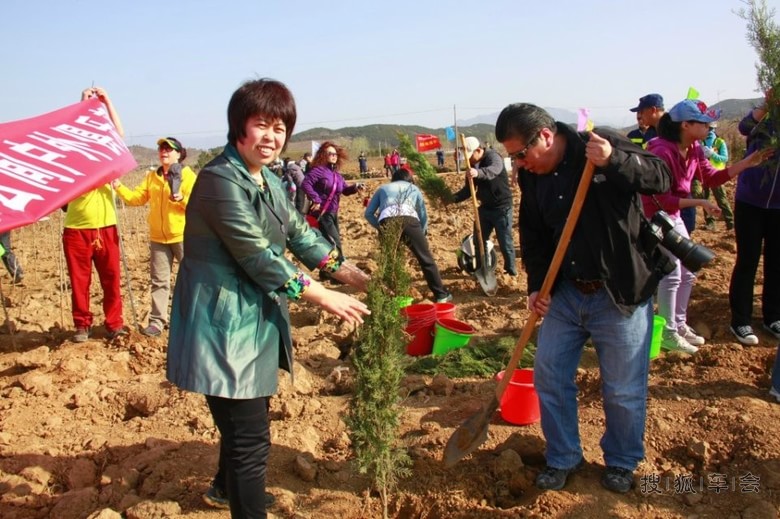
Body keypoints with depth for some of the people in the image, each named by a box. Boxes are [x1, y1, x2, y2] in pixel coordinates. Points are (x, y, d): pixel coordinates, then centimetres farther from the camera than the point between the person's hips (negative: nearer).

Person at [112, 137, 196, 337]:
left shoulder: (188, 175, -5)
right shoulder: (151, 176, 10)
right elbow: (136, 198, 5)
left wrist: (182, 199, -29)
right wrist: (119, 187, -8)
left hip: (182, 237, -5)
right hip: (158, 238, 5)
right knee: (159, 281, 8)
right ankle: (157, 322, 14)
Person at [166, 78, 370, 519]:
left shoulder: (269, 182, 11)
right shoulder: (221, 180, -20)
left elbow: (298, 233, 16)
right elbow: (259, 257, -23)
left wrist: (349, 272, 5)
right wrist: (325, 297, -19)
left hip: (255, 320, 10)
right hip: (225, 326, -10)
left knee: (247, 422, 26)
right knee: (251, 437, -5)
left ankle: (229, 483, 50)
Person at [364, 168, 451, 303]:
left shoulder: (383, 188, 35)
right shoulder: (413, 188, 34)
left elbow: (368, 213, 26)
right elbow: (423, 215, 30)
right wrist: (422, 233, 44)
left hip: (386, 222, 1)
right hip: (409, 220, -1)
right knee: (426, 259, 10)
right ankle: (441, 294, 15)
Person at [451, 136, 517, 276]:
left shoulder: (493, 156, -18)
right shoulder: (472, 165, 4)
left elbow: (494, 170, -42)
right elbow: (468, 189, 8)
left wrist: (478, 173, -63)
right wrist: (453, 198, -10)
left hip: (501, 207, -7)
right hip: (485, 207, 7)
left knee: (505, 241, -1)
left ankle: (511, 268, 16)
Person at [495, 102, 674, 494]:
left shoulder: (603, 146, -13)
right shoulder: (531, 176, 3)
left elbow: (661, 178, -19)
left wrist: (615, 162, -35)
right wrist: (536, 286, -1)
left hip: (621, 295, -5)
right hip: (565, 293, 5)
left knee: (624, 390, 5)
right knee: (549, 377, 8)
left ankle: (622, 462, 30)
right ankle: (563, 458, 29)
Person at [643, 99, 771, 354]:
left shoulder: (694, 149, 0)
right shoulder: (662, 152, -26)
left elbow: (712, 178, 6)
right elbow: (663, 200, -26)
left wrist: (747, 163, -2)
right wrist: (699, 203, -25)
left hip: (673, 216, 9)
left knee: (687, 273, 15)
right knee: (671, 275, -6)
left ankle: (679, 324, 30)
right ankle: (668, 334, 7)